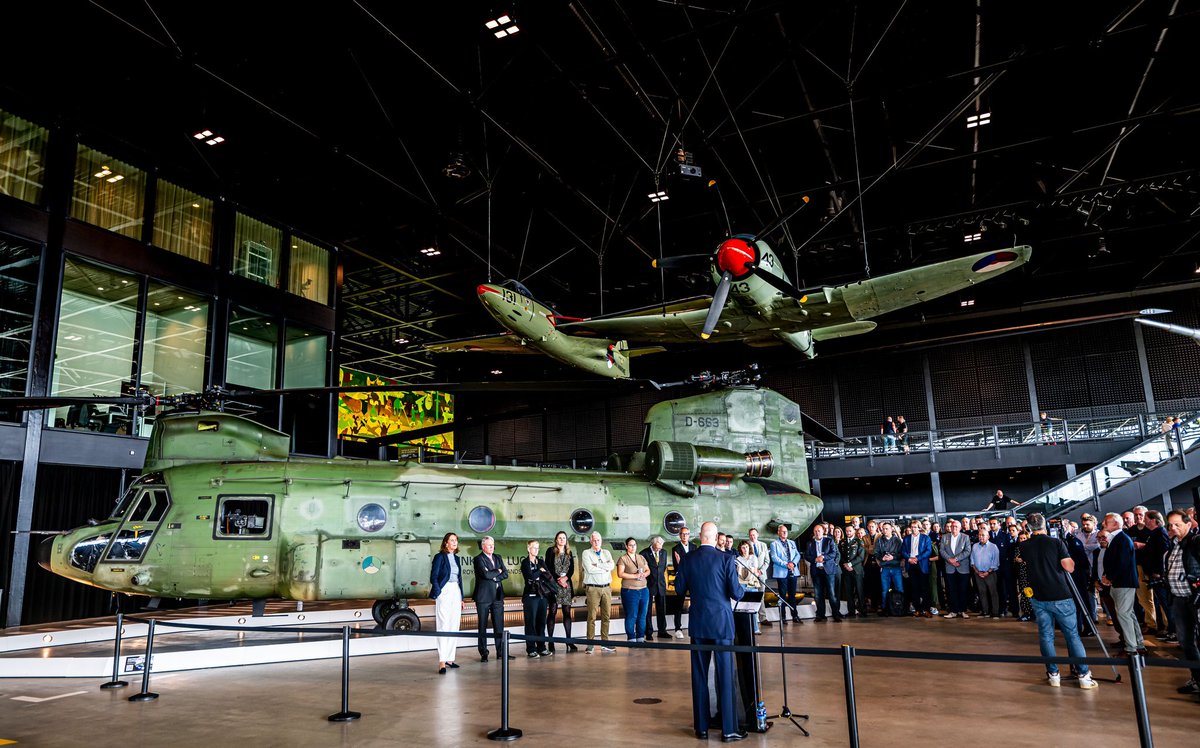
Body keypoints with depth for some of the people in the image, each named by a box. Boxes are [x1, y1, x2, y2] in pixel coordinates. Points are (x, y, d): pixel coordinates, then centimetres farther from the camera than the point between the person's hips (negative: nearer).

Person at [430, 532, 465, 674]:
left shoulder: (457, 558, 15)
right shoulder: (440, 557, -3)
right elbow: (433, 577, -7)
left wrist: (462, 597, 17)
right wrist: (438, 594, -13)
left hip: (456, 593, 7)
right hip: (444, 593, -7)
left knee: (455, 627, 7)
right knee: (444, 627, -9)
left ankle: (450, 658, 14)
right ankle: (442, 662, -10)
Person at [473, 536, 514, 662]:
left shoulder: (498, 558, 14)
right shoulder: (479, 559, -5)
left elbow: (505, 574, 5)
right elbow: (485, 574, -20)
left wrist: (494, 577, -9)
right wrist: (497, 571, -5)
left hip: (497, 596, 5)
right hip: (484, 596, -5)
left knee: (499, 626, 6)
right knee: (483, 626, 3)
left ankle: (500, 652, 11)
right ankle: (483, 653, 9)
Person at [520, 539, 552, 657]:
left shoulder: (541, 562, 14)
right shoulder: (525, 562, -2)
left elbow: (549, 576, 3)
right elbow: (531, 576, -17)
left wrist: (538, 575, -9)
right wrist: (540, 571, -3)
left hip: (542, 594, 5)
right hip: (530, 595, -5)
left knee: (541, 622, 7)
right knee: (531, 622, -3)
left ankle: (541, 648, 14)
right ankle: (531, 650, 2)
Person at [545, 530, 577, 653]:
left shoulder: (569, 553, 15)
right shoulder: (551, 552, 2)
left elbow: (572, 569, 8)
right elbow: (548, 568, -5)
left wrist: (565, 578, -10)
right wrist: (558, 579, -12)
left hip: (566, 585, 4)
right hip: (554, 585, -4)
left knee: (567, 612, 4)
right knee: (552, 612, -4)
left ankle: (569, 640, 7)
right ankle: (550, 641, -2)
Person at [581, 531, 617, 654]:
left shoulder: (606, 553, 15)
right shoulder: (586, 553, 2)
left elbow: (612, 566, -3)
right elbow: (589, 569, -13)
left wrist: (597, 565, -10)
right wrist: (604, 568, -5)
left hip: (607, 588, 4)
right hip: (593, 588, -4)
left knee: (606, 616, 4)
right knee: (592, 616, -5)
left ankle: (605, 643, 9)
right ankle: (590, 643, -2)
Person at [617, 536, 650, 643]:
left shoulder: (641, 558, 15)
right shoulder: (623, 559, -3)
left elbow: (648, 570, 17)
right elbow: (620, 574, -12)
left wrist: (644, 574, -6)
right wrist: (635, 576, -17)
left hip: (644, 590, 6)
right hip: (630, 591, -6)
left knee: (642, 616, 8)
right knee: (631, 616, -3)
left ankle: (640, 638, 17)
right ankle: (631, 638, 6)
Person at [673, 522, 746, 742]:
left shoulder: (688, 559, -2)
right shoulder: (725, 559, -11)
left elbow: (680, 588, 7)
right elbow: (736, 593, -11)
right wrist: (742, 588, 11)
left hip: (698, 624, 3)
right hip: (721, 622, -3)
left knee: (699, 676, 10)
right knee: (725, 675, 4)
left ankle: (701, 727, 17)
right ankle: (728, 729, 9)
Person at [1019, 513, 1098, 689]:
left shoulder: (1023, 546, 0)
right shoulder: (1056, 542, -9)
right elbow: (1069, 568, -11)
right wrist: (1070, 560, 10)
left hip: (1038, 597, 2)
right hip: (1060, 596, -2)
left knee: (1046, 635, 9)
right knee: (1072, 635, 5)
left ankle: (1053, 674, 10)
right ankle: (1084, 675, 6)